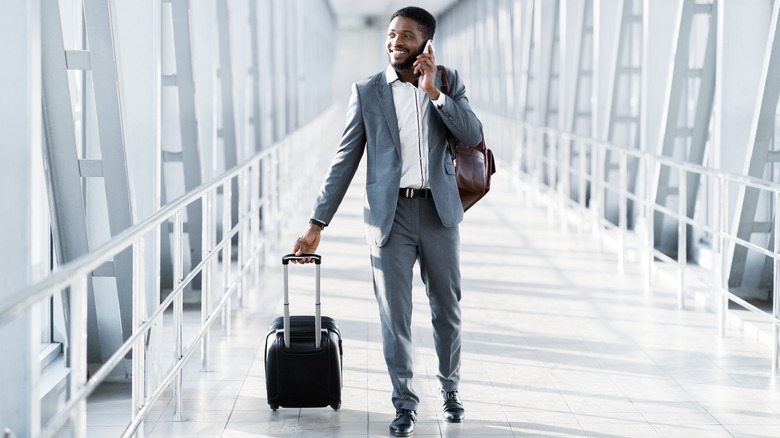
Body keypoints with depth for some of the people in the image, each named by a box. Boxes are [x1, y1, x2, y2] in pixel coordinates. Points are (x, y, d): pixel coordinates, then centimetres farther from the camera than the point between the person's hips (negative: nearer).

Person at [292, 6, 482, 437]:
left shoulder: (448, 82, 6)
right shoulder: (367, 91, 3)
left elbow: (473, 135, -7)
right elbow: (345, 160, 4)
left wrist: (435, 92, -14)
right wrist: (317, 223, 0)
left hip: (439, 211, 1)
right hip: (390, 214, -1)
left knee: (447, 310, 12)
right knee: (394, 316, 1)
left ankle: (450, 389, 32)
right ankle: (404, 403, 15)